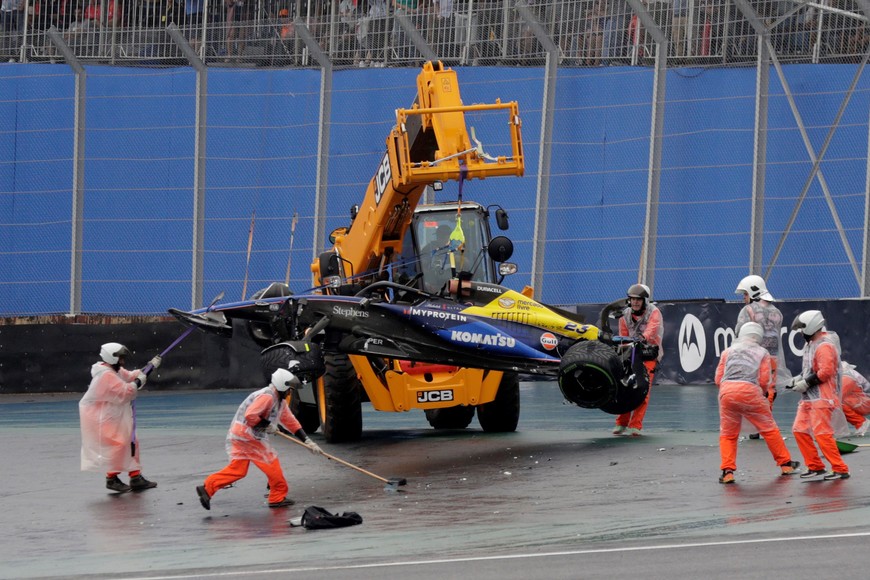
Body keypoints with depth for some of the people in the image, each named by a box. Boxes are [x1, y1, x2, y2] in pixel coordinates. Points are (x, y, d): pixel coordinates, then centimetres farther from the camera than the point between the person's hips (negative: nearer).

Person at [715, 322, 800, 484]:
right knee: (769, 429, 13)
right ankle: (786, 464, 20)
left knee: (727, 434, 13)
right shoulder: (762, 353, 16)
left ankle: (727, 471, 1)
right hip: (750, 391, -2)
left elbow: (718, 379, 13)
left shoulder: (728, 351, 21)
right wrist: (763, 394, 22)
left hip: (726, 391, 2)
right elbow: (764, 380, 5)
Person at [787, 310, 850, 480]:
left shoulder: (824, 346, -17)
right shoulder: (812, 344, 15)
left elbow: (825, 372, -24)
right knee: (799, 430, 9)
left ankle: (840, 470, -10)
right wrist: (800, 377, 7)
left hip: (822, 397, -11)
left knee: (822, 434, -14)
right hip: (809, 397, 11)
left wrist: (806, 383, -17)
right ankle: (815, 466, 16)